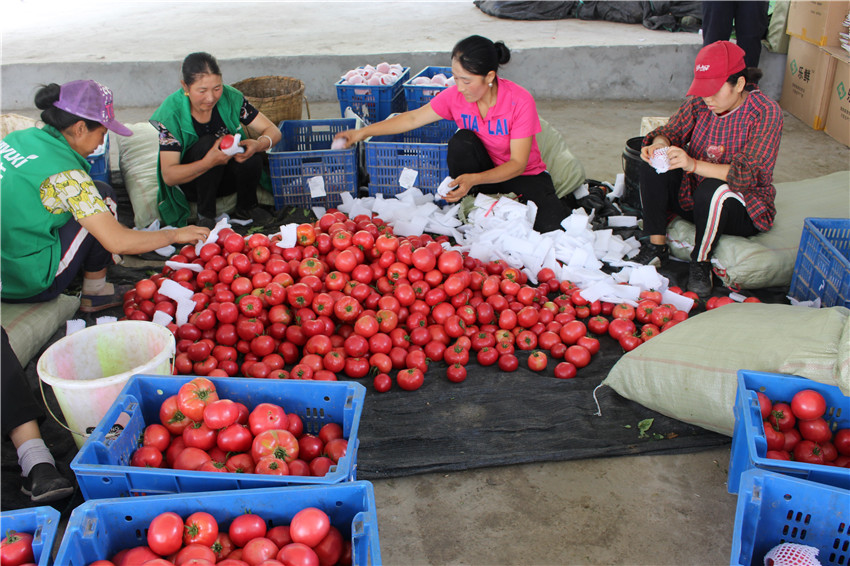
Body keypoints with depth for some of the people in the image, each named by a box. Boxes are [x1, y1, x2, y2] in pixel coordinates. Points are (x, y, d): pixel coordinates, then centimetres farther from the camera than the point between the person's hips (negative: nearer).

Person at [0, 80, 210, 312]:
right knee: (103, 195, -2)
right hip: (29, 286, -8)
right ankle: (95, 293, 10)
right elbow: (118, 242, -23)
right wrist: (175, 235, -9)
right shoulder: (65, 175, -21)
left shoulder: (19, 137, 2)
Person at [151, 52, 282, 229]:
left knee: (251, 152, -29)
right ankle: (205, 214, -16)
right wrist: (209, 162, -44)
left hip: (228, 178, 3)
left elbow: (273, 131, -11)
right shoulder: (171, 112, -22)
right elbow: (169, 176, -26)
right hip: (189, 181, -3)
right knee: (208, 143, -31)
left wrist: (258, 145, -37)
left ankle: (245, 208, -2)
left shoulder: (230, 97, -15)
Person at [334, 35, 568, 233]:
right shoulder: (456, 96, -14)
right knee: (461, 141, -30)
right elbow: (413, 118, -2)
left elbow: (518, 164, -25)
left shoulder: (520, 101, -25)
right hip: (483, 171, 3)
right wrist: (363, 132, -4)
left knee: (549, 223, -29)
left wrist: (473, 179, -40)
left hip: (524, 175, -2)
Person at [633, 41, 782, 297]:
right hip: (691, 194, 6)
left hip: (744, 210, -5)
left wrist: (693, 164, -42)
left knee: (712, 190, -38)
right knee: (652, 164, -15)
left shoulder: (766, 113, -20)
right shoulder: (699, 102, -5)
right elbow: (671, 131, -3)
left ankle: (701, 263, -14)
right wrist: (659, 144, -30)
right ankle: (656, 245, -11)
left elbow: (748, 175, -28)